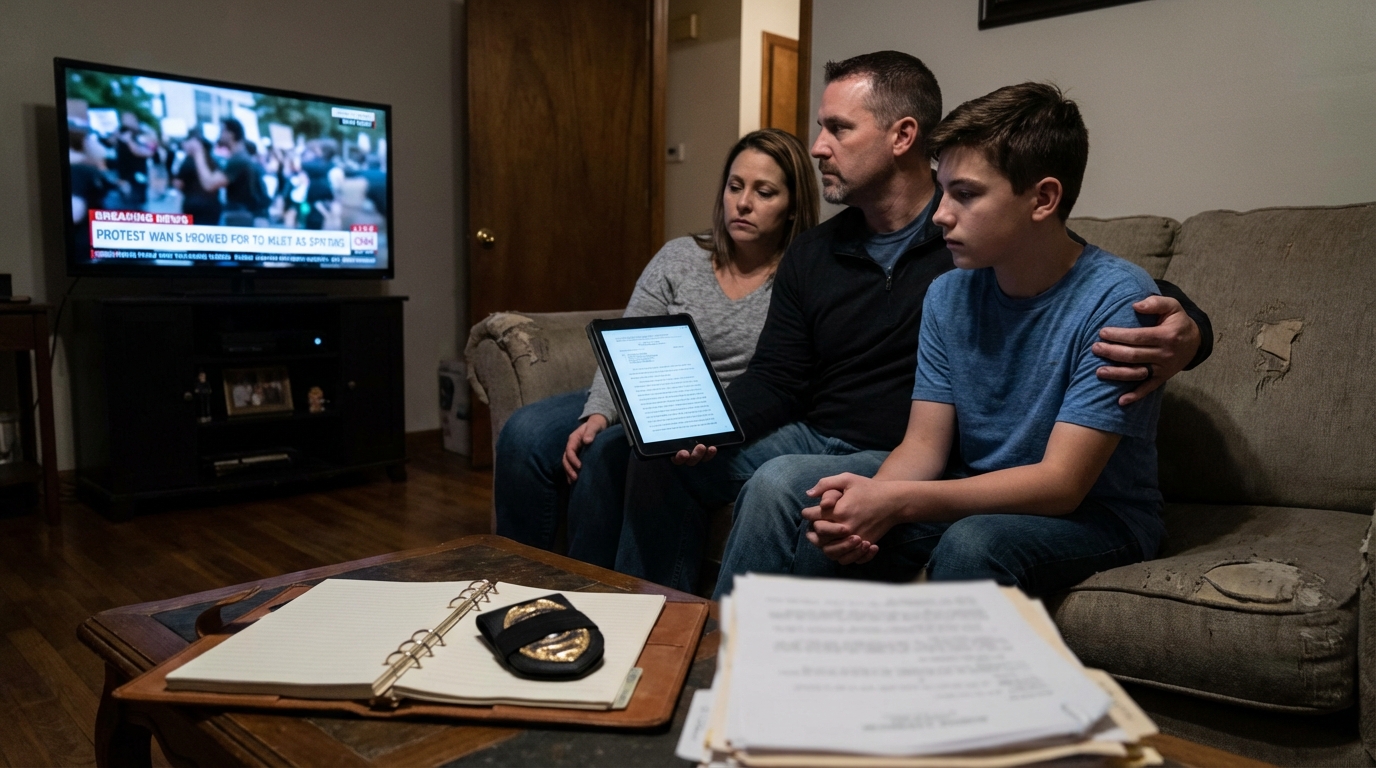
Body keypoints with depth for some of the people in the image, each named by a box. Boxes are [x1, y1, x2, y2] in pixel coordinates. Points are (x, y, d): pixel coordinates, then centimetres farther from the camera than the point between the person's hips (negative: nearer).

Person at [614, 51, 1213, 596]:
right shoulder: (812, 254, 11)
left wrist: (1182, 336, -32)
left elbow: (1152, 303, -7)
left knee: (780, 482, -32)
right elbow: (776, 378, 10)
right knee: (662, 458, -6)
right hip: (810, 440, 7)